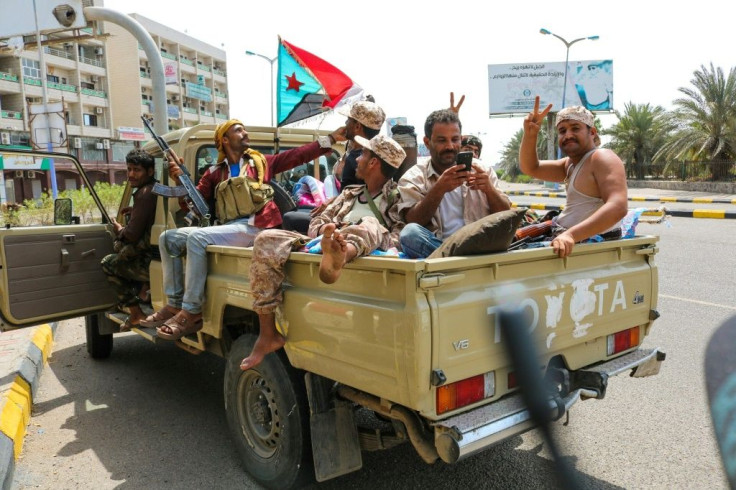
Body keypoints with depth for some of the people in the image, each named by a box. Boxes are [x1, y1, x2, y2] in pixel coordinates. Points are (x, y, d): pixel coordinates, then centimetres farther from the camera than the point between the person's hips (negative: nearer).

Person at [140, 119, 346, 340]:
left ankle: (192, 314, -26)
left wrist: (331, 138, -2)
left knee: (197, 237, -28)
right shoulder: (215, 172, 20)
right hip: (225, 227, 5)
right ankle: (175, 304, -3)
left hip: (253, 226, -5)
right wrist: (180, 180, -4)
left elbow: (299, 154, 6)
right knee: (168, 238, -5)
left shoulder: (261, 162, 14)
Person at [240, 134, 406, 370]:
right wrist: (325, 229, -4)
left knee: (370, 225, -32)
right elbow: (315, 223, 22)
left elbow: (396, 241, -6)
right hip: (319, 245, 5)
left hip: (359, 250, -5)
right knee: (267, 240, -16)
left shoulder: (396, 198, 10)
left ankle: (338, 256, -69)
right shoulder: (350, 194, 29)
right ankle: (268, 334, -20)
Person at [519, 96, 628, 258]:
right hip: (575, 243, 9)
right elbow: (530, 168, 13)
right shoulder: (571, 163, 15)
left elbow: (618, 207, -27)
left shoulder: (602, 158, -14)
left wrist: (571, 234, -37)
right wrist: (530, 134, -3)